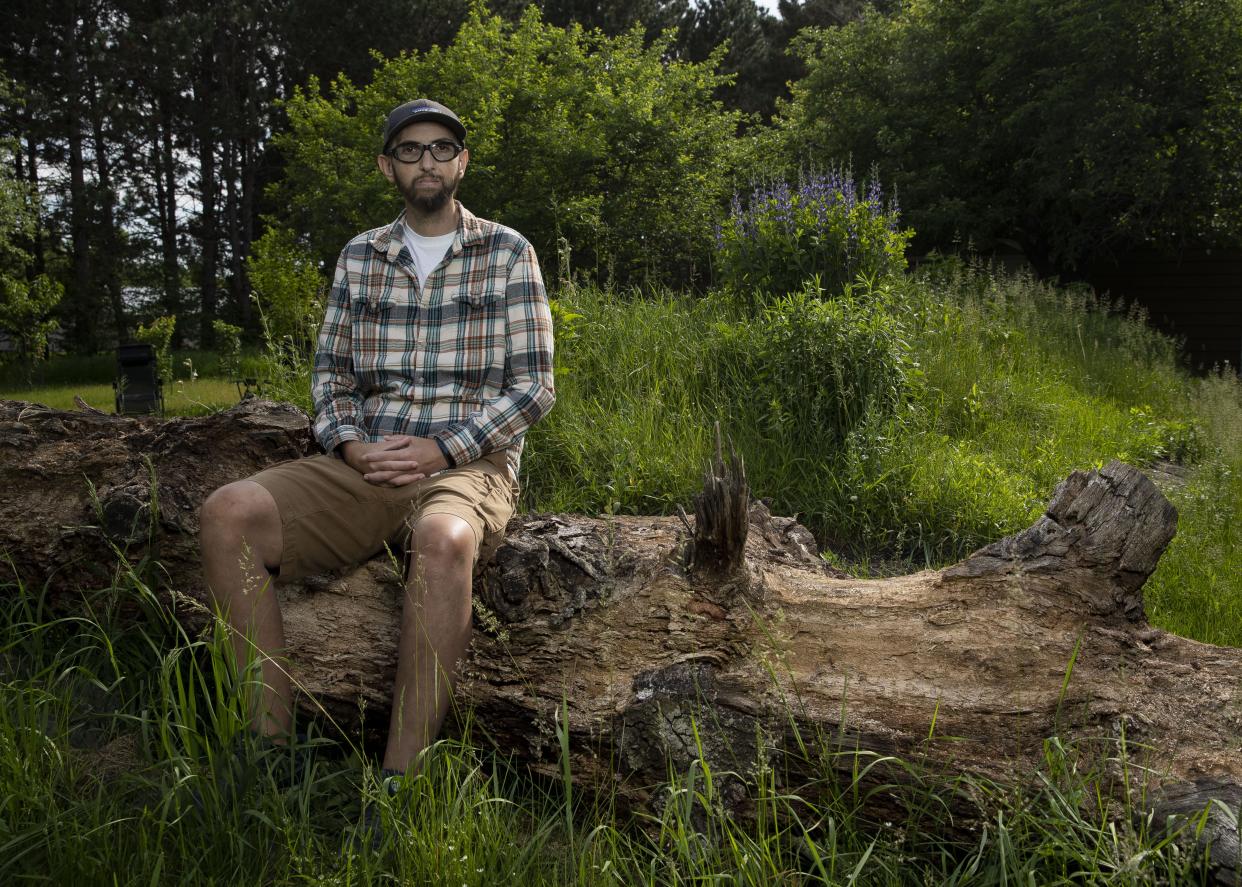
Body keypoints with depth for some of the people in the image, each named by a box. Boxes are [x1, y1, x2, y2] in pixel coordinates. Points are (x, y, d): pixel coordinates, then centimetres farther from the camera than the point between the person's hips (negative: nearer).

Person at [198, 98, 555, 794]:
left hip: (469, 465, -4)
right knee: (230, 513, -23)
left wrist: (442, 450, -11)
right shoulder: (360, 258, 17)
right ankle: (270, 744, -18)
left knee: (443, 539, -41)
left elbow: (534, 386, 1)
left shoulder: (508, 253, 6)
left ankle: (400, 780, -32)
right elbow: (331, 373, 16)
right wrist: (352, 446, -6)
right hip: (366, 466, 4)